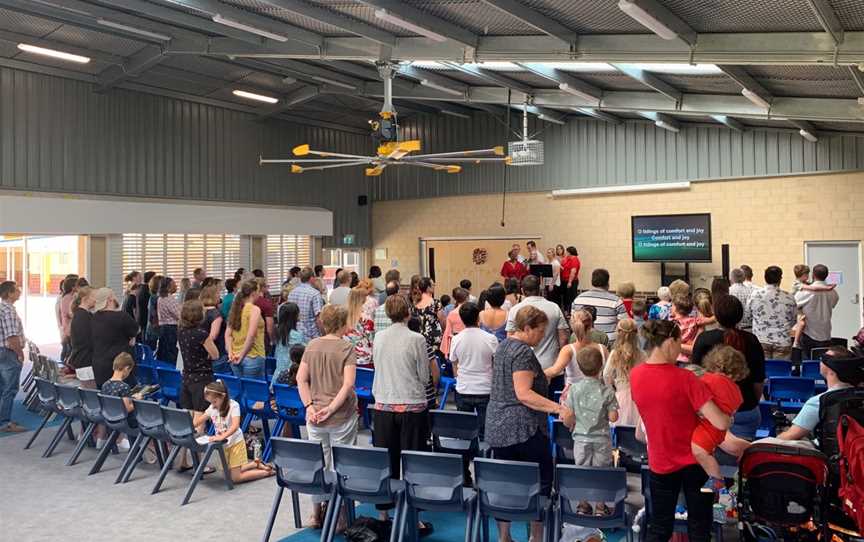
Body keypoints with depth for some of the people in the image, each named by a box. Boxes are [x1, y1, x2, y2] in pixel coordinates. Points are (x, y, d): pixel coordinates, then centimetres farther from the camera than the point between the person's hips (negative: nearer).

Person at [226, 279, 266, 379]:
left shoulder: (236, 309, 9)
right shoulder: (254, 309, -11)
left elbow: (228, 334, 5)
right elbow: (251, 336, -20)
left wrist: (230, 353, 1)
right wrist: (242, 355, -13)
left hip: (235, 358, 7)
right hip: (253, 357, -7)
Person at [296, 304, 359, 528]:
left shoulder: (312, 346, 4)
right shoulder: (346, 348, -10)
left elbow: (301, 379, 1)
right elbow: (348, 384, -18)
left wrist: (309, 406, -2)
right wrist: (331, 408, -15)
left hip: (315, 416, 4)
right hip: (342, 417, -4)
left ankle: (317, 513, 25)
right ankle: (340, 515, 14)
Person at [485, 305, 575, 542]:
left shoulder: (503, 346, 13)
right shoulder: (523, 352, -15)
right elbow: (523, 394, -23)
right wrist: (559, 409, -27)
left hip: (497, 427, 8)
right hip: (524, 428, -8)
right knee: (541, 482, 6)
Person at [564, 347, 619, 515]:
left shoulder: (574, 389, -9)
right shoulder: (607, 391, -11)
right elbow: (613, 417, -10)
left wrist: (564, 401, 11)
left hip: (581, 437, 1)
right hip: (602, 438, -1)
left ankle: (583, 505, 20)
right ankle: (600, 507, 16)